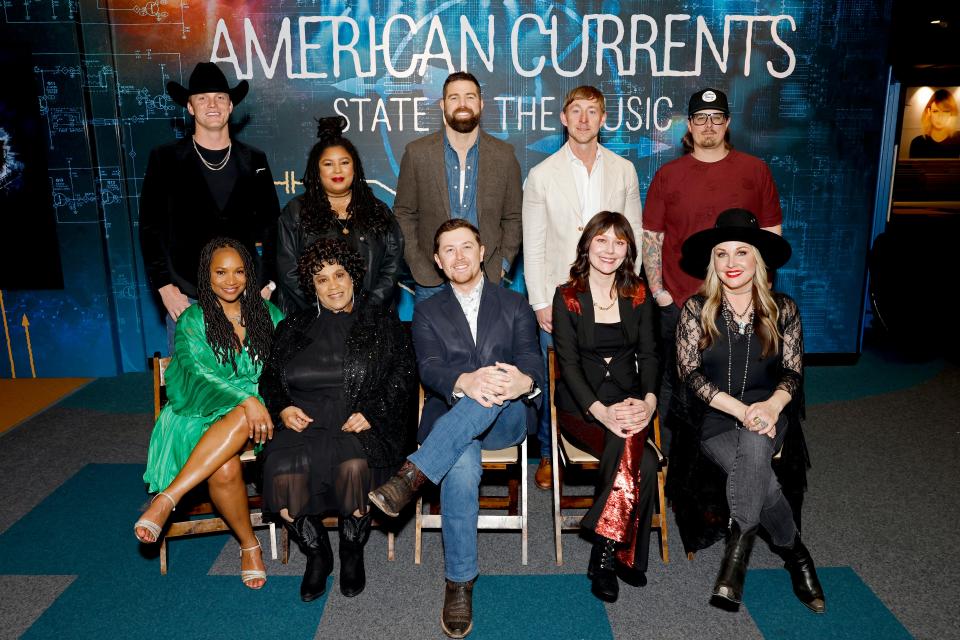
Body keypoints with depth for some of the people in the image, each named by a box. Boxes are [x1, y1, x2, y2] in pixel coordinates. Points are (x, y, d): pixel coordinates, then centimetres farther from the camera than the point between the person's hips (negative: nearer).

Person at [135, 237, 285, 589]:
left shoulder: (267, 313, 13)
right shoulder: (192, 320, 5)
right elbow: (199, 370, -12)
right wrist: (247, 398, -27)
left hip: (256, 412, 1)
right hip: (205, 412, -1)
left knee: (241, 419, -38)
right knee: (224, 469, -33)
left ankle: (166, 499, -34)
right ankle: (249, 544, -9)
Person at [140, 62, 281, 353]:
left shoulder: (253, 161, 8)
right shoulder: (166, 159, 3)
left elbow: (271, 227, 9)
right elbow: (151, 228, 2)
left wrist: (268, 283, 2)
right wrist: (164, 286, -5)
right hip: (186, 297, -1)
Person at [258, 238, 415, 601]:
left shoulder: (382, 320, 12)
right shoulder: (294, 327, 21)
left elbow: (403, 375, 4)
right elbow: (270, 377, 22)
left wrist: (371, 413, -10)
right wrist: (283, 408, 1)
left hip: (362, 425, -2)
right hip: (304, 423, 2)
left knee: (354, 465, -36)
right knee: (283, 469, -31)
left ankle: (352, 553, -4)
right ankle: (316, 554, -2)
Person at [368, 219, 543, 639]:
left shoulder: (514, 305, 16)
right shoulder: (427, 312, 15)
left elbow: (531, 360, -2)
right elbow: (429, 369, -4)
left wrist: (523, 381, -29)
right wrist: (465, 381, -29)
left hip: (506, 418, 0)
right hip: (448, 418, 0)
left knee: (493, 391, -36)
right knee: (462, 469, -35)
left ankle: (411, 476, -40)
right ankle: (460, 584, -22)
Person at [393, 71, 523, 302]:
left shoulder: (504, 154, 3)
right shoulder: (417, 153, 0)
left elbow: (513, 217, 8)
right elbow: (403, 214, 4)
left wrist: (502, 264, -2)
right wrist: (418, 265, -5)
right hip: (431, 280, 0)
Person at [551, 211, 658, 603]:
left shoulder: (638, 295, 10)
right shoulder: (567, 297, 0)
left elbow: (648, 354, 4)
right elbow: (568, 364, -8)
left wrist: (649, 401, -17)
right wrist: (601, 411, -23)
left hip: (629, 402, 3)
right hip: (580, 406, -2)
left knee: (629, 442, -31)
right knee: (643, 462, -28)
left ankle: (605, 552, -18)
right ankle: (616, 556, -12)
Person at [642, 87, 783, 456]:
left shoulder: (755, 170, 5)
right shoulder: (668, 175, 4)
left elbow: (771, 233, 8)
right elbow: (651, 236, 3)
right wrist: (657, 290, -3)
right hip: (678, 301, 0)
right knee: (674, 382, 8)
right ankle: (670, 459, 24)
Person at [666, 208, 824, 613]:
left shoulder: (782, 309, 7)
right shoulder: (696, 309, 1)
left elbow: (792, 372, 5)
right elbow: (690, 373, -6)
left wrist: (772, 404, -19)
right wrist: (740, 410, -20)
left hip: (766, 414, 1)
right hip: (712, 418, -1)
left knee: (752, 443, -34)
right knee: (756, 467, -28)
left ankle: (737, 552, -23)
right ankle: (795, 554, -6)